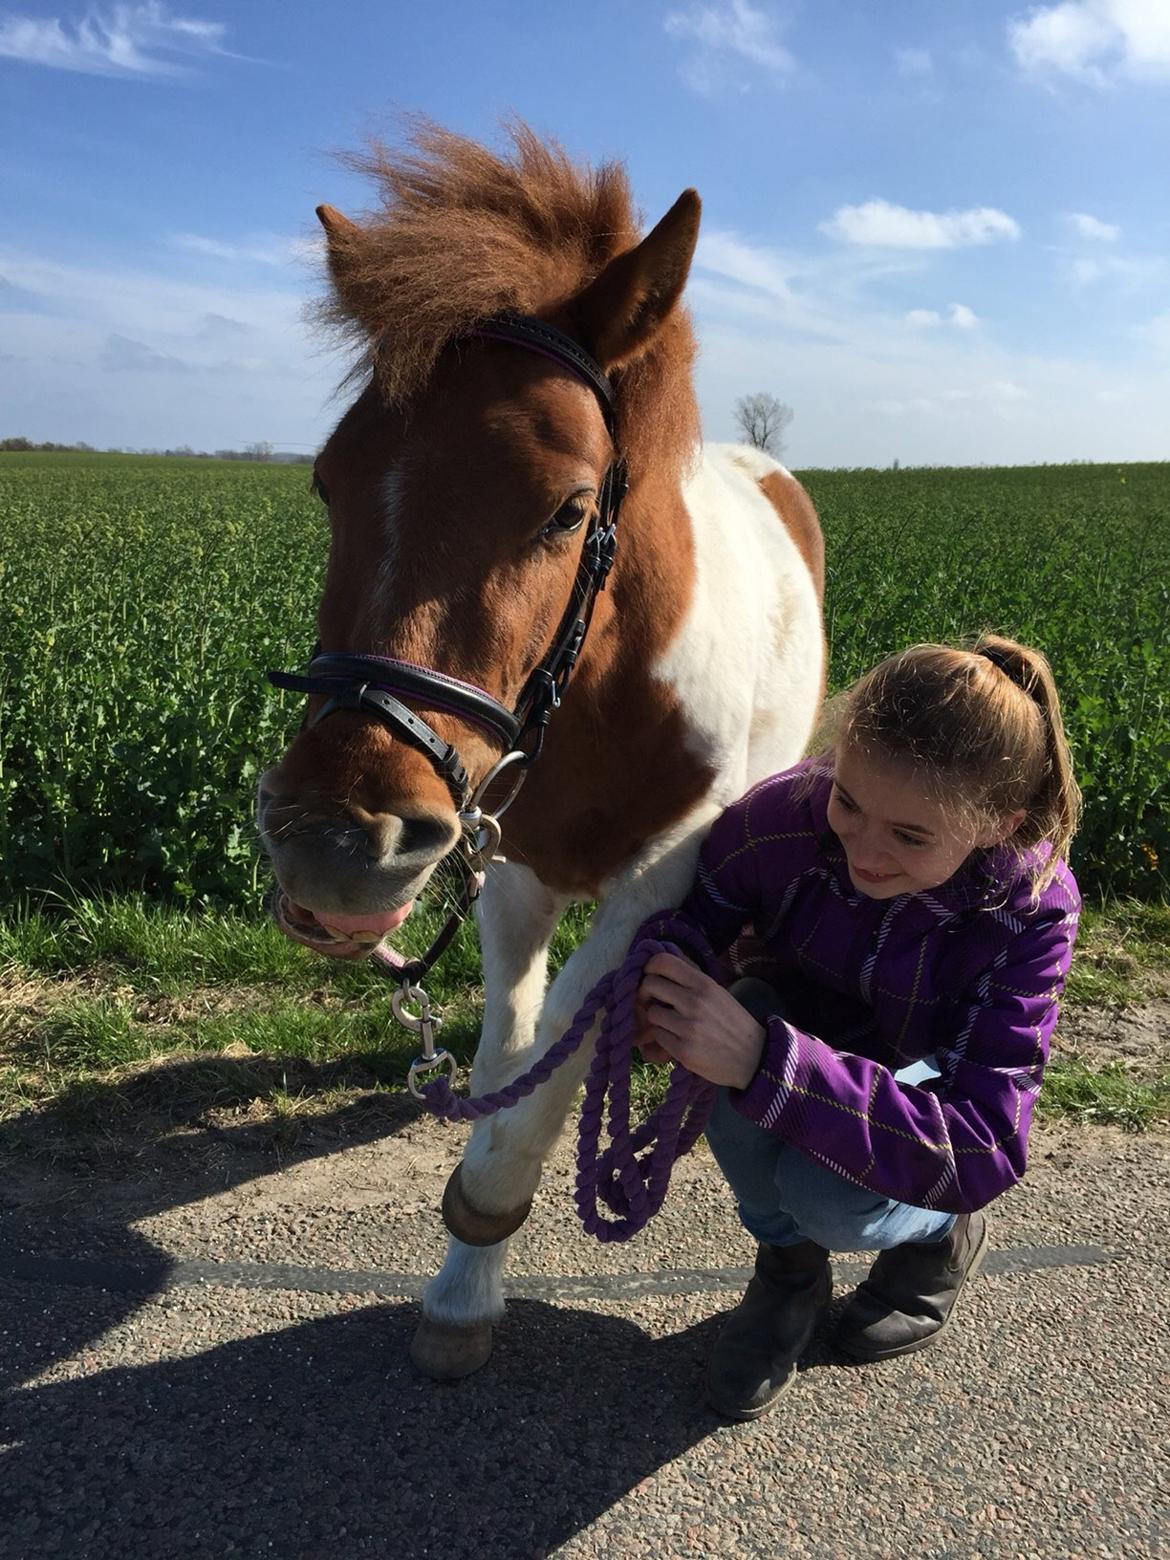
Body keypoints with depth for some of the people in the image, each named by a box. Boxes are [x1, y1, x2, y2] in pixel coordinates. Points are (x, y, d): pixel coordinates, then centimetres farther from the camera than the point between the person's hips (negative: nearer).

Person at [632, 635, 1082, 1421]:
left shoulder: (1034, 914, -32)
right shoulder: (789, 810, -31)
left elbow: (982, 1150, -40)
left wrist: (765, 1062, -55)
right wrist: (666, 962, -45)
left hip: (920, 1080, -2)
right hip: (798, 1019, 2)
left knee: (826, 1199, -32)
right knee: (730, 1039, -33)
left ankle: (944, 1235, 8)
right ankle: (790, 1269, -2)